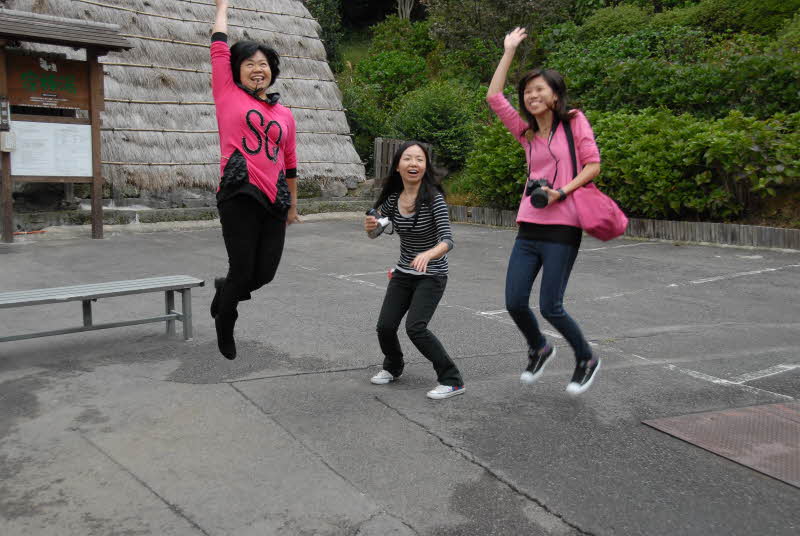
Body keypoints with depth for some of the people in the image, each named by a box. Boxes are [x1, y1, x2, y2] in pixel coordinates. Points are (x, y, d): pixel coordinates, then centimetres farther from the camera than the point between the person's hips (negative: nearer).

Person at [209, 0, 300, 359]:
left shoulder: (285, 115, 16)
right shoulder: (227, 94, 6)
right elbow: (219, 46, 8)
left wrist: (293, 204, 21)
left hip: (274, 200, 4)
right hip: (239, 195, -4)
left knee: (265, 274, 4)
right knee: (243, 270, -2)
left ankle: (225, 289, 39)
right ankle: (225, 327, 26)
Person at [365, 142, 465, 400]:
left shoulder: (433, 199, -20)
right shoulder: (393, 198, -4)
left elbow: (447, 240, -27)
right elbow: (374, 231, 7)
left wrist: (428, 254, -48)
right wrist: (370, 227, -17)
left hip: (432, 275, -5)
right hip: (404, 273, 5)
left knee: (415, 326, -20)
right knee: (385, 326, 1)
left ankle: (452, 381, -5)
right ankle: (393, 367, 33)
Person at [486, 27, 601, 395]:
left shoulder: (574, 122, 2)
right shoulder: (526, 132, 14)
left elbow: (592, 164, -3)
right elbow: (494, 98, 8)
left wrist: (562, 191, -16)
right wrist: (509, 52, 9)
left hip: (561, 229, -5)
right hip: (529, 229, 5)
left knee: (550, 307, -7)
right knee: (514, 302, 0)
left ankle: (586, 360, 19)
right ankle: (538, 349, 30)